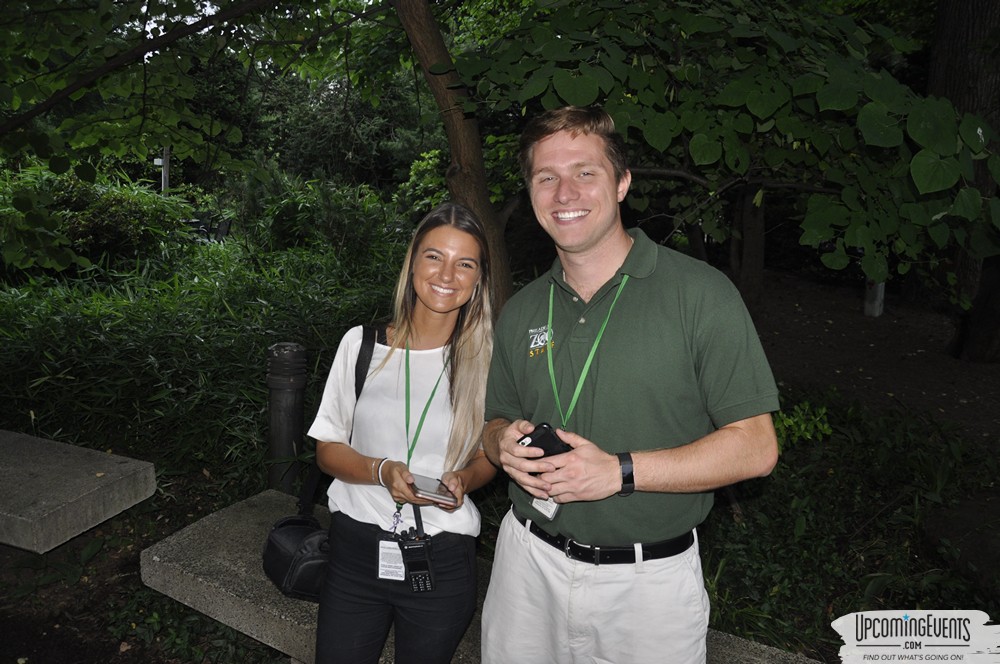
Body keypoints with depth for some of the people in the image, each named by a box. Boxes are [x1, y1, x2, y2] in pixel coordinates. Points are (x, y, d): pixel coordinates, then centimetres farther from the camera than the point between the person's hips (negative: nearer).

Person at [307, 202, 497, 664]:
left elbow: (488, 458, 7)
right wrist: (380, 471, -18)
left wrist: (463, 479, -15)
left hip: (443, 562, 0)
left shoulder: (485, 360, -5)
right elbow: (327, 449, 1)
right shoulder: (362, 344, -4)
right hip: (357, 551, 1)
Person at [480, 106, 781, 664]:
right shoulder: (520, 312, 4)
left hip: (650, 581, -3)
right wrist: (505, 444, -9)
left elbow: (756, 447, -13)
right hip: (530, 561, 4)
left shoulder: (700, 293, -12)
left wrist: (620, 471, -22)